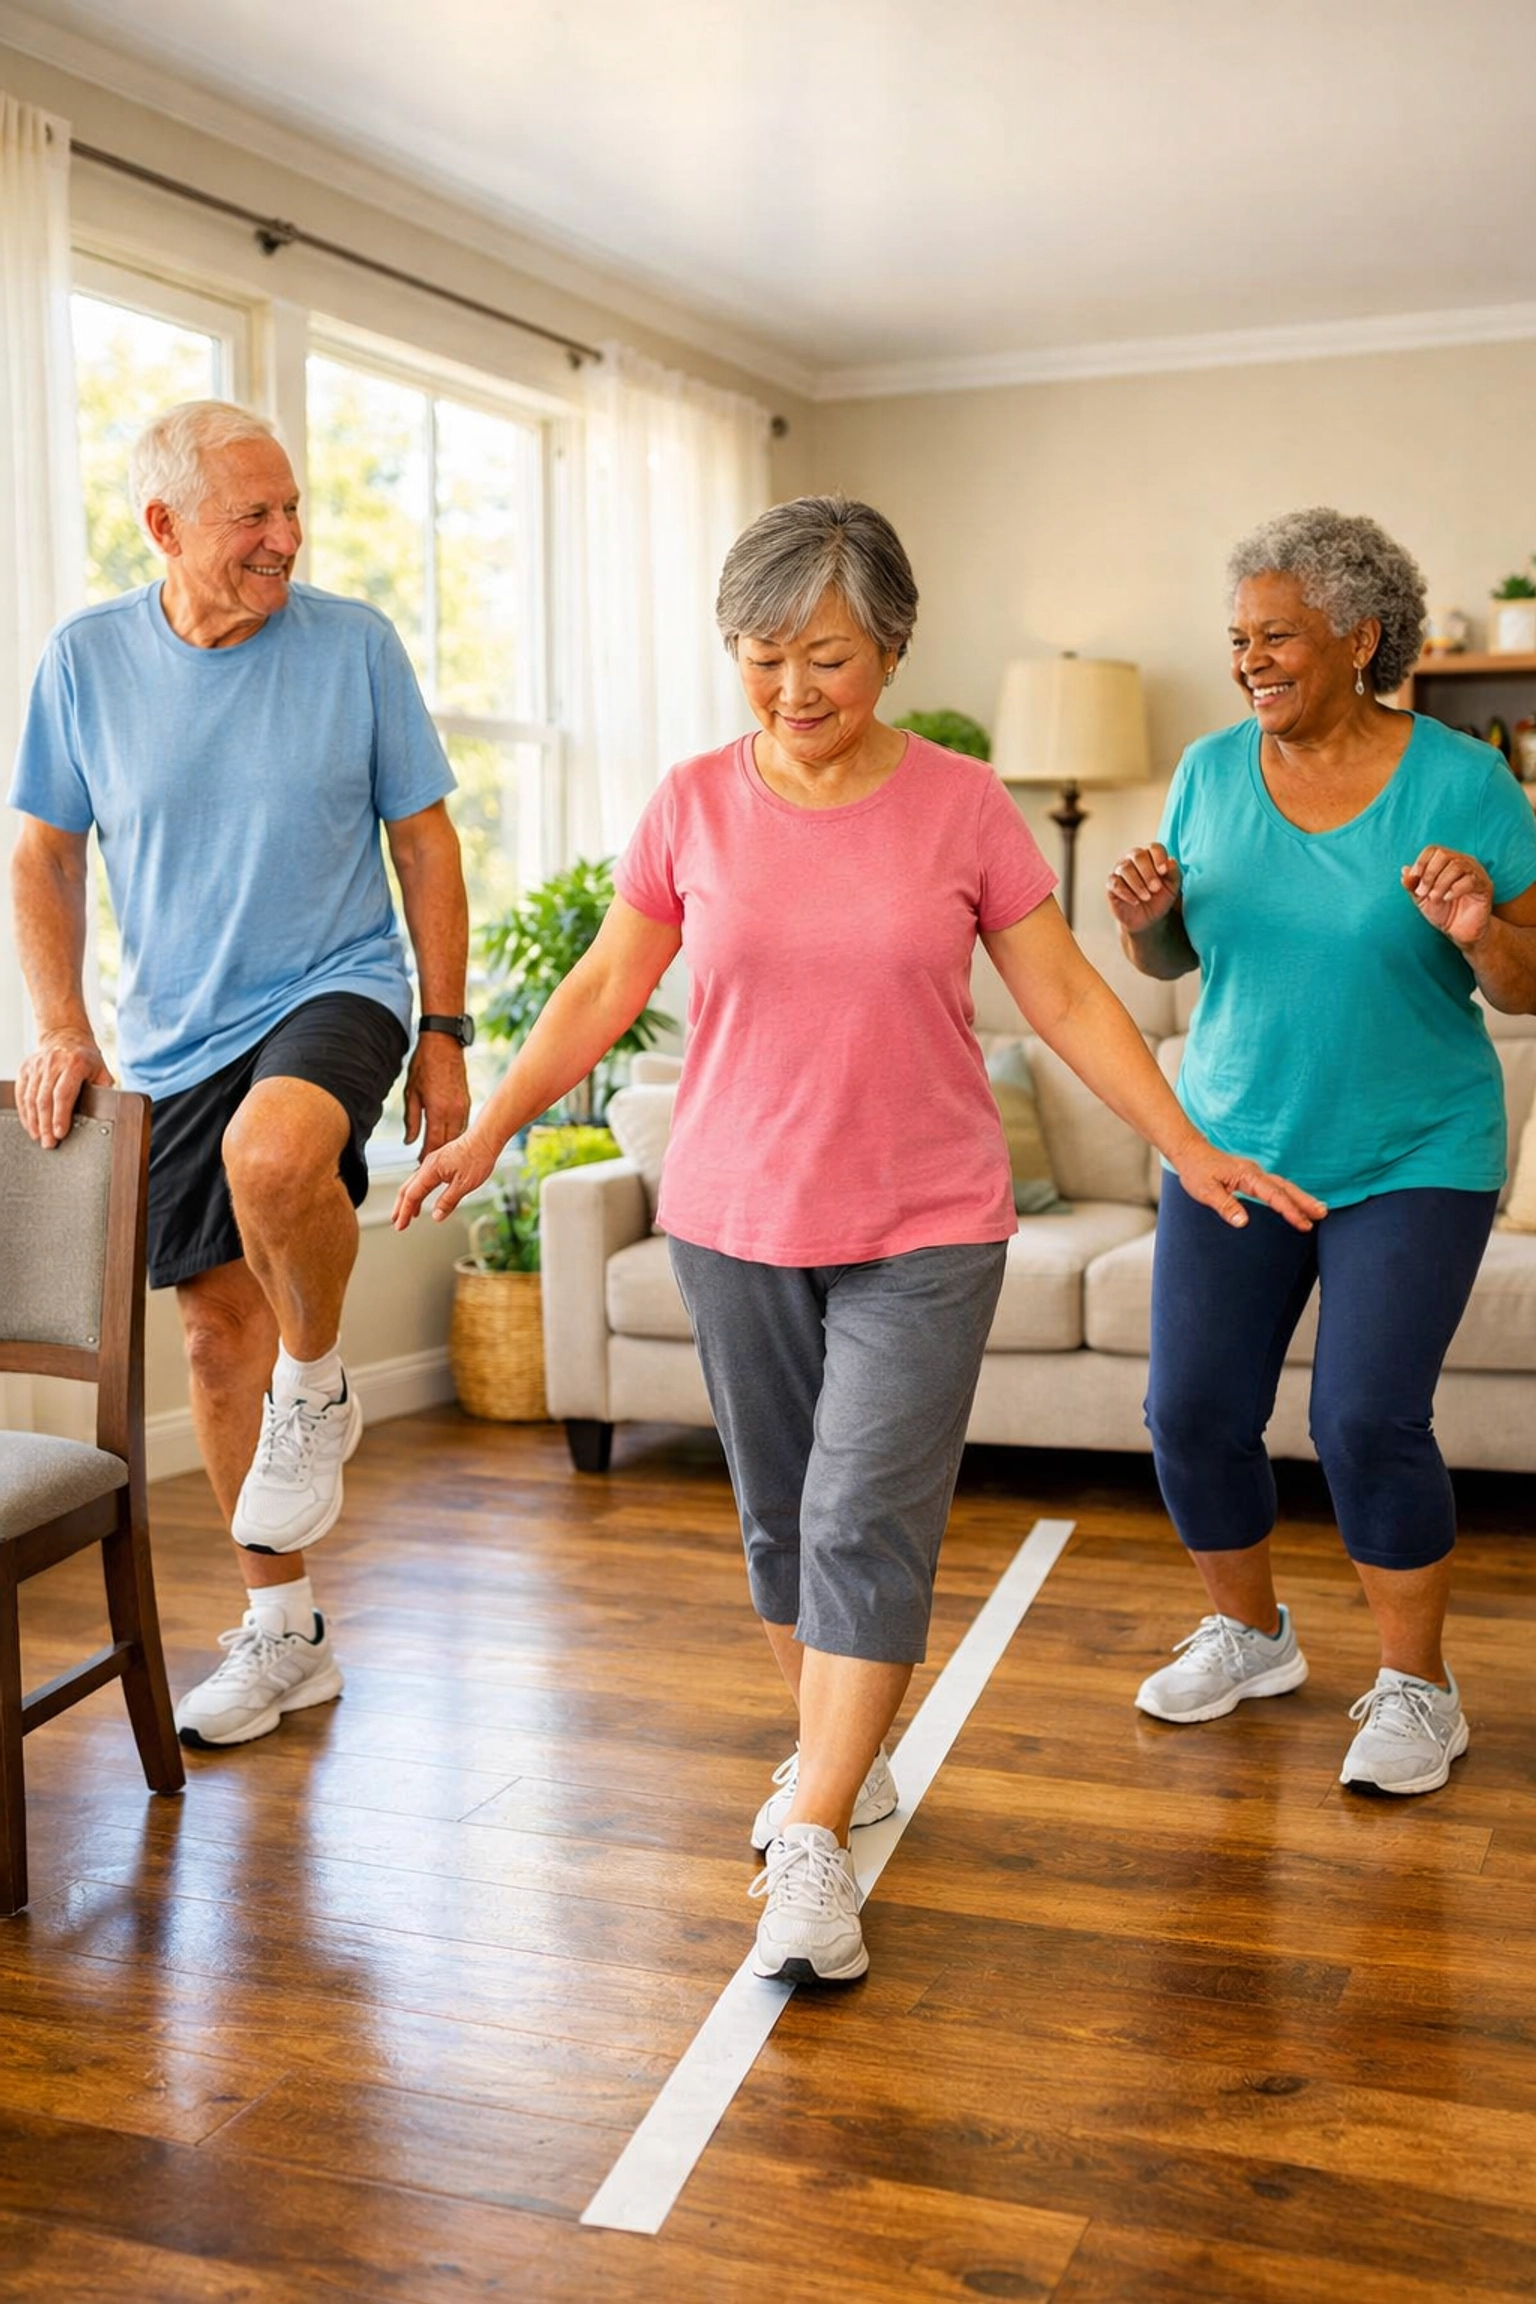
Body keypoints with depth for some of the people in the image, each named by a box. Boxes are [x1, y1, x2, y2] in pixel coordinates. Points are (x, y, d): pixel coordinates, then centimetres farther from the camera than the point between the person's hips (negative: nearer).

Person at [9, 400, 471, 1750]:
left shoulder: (355, 644, -5)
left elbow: (424, 844, 0)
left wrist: (444, 1034, -3)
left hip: (336, 991, -3)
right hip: (175, 1038, 3)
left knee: (273, 1156, -37)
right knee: (218, 1332, 7)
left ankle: (318, 1390, -5)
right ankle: (284, 1633, 23)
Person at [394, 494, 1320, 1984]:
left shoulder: (960, 805, -3)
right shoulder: (693, 806, 0)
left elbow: (1063, 995, 1)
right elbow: (603, 990, 8)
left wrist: (1190, 1149, -2)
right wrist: (486, 1132, 3)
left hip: (921, 1235, -2)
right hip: (735, 1224, 2)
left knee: (865, 1526, -7)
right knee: (780, 1519, 12)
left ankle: (812, 1844, -2)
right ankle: (840, 1756, 32)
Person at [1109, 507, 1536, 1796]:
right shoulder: (1212, 772, 2)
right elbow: (1171, 959, 10)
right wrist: (1146, 917, -13)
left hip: (1412, 1158, -3)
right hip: (1233, 1143, 4)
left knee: (1368, 1418, -12)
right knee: (1194, 1411, 1)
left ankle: (1417, 1689, 10)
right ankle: (1248, 1636, 27)